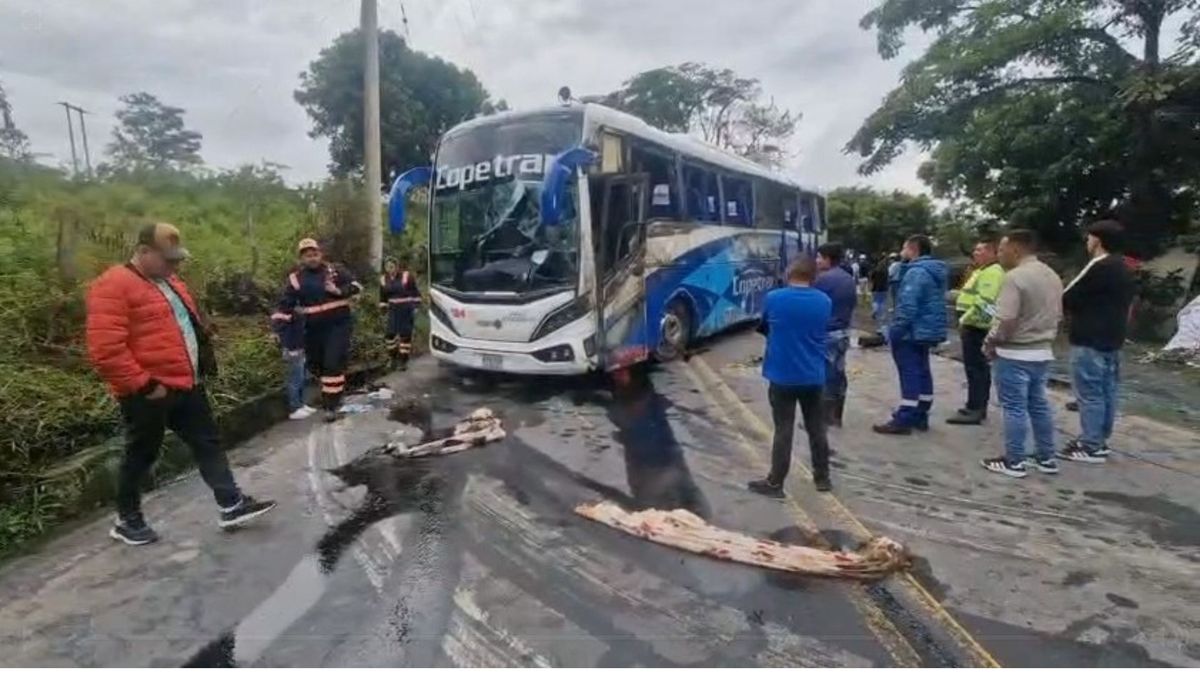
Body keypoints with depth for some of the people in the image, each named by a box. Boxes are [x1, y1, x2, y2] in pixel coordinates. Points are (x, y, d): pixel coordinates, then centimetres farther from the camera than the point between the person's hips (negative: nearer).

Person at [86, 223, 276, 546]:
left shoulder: (169, 281, 13)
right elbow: (105, 349, -24)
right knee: (141, 455, 8)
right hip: (150, 393, -8)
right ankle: (126, 521, 28)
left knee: (208, 443, 9)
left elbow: (189, 326, 24)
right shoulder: (113, 286, -17)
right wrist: (143, 385, -21)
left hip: (186, 385, 8)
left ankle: (231, 505, 15)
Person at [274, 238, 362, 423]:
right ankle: (332, 392, 41)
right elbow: (285, 305, 0)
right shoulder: (295, 278, 2)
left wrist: (338, 291, -17)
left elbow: (356, 286, 0)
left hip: (338, 325, -3)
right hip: (313, 329, 4)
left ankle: (331, 405, -2)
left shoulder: (335, 270, -1)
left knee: (334, 364, -10)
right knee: (315, 364, 15)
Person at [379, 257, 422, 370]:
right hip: (393, 310, 4)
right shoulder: (384, 279, 3)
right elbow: (383, 296, 14)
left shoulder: (407, 277, -11)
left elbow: (416, 292, -3)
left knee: (405, 335, 1)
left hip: (407, 309, -4)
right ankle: (394, 357, 21)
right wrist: (384, 308, 12)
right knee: (390, 334, 1)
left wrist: (416, 306, -5)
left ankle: (403, 360, 11)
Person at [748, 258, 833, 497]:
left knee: (783, 430, 3)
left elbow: (764, 328, 6)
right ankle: (822, 478, 28)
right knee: (816, 428, 16)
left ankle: (775, 483, 11)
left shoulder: (773, 298, -10)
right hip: (813, 376, 3)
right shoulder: (824, 301, -1)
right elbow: (821, 334, 12)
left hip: (782, 376, -3)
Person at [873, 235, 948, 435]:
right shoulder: (936, 271, 15)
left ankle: (903, 420, -3)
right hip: (927, 331, 10)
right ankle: (920, 417, 23)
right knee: (922, 372, 14)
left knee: (910, 375, -7)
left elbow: (907, 306, -26)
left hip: (912, 332, -10)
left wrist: (895, 331, -19)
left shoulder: (916, 272, -19)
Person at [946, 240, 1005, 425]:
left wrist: (965, 319, -20)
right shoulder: (983, 271, 20)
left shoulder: (992, 272, -15)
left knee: (975, 368, -9)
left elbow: (984, 302, -24)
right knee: (979, 367, 14)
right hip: (975, 325, 11)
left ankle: (974, 409, -6)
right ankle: (978, 407, 22)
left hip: (976, 326, -11)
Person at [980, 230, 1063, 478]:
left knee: (1015, 408, -1)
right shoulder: (1052, 276, 12)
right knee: (1039, 405, 16)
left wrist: (990, 343, -10)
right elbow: (1057, 315, 18)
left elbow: (1006, 320, -24)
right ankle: (1047, 458, 23)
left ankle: (1014, 461, 6)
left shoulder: (1015, 277, -18)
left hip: (1015, 353, -9)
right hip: (1043, 352, 9)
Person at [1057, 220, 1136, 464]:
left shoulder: (1099, 267, -17)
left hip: (1090, 341, -10)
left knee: (1089, 394, -5)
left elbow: (1068, 298, -13)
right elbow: (1126, 306, 21)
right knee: (1106, 392, 13)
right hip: (1111, 339, 10)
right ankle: (1100, 441, 21)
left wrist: (1066, 310, 7)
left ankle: (1091, 446, -1)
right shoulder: (1124, 270, 15)